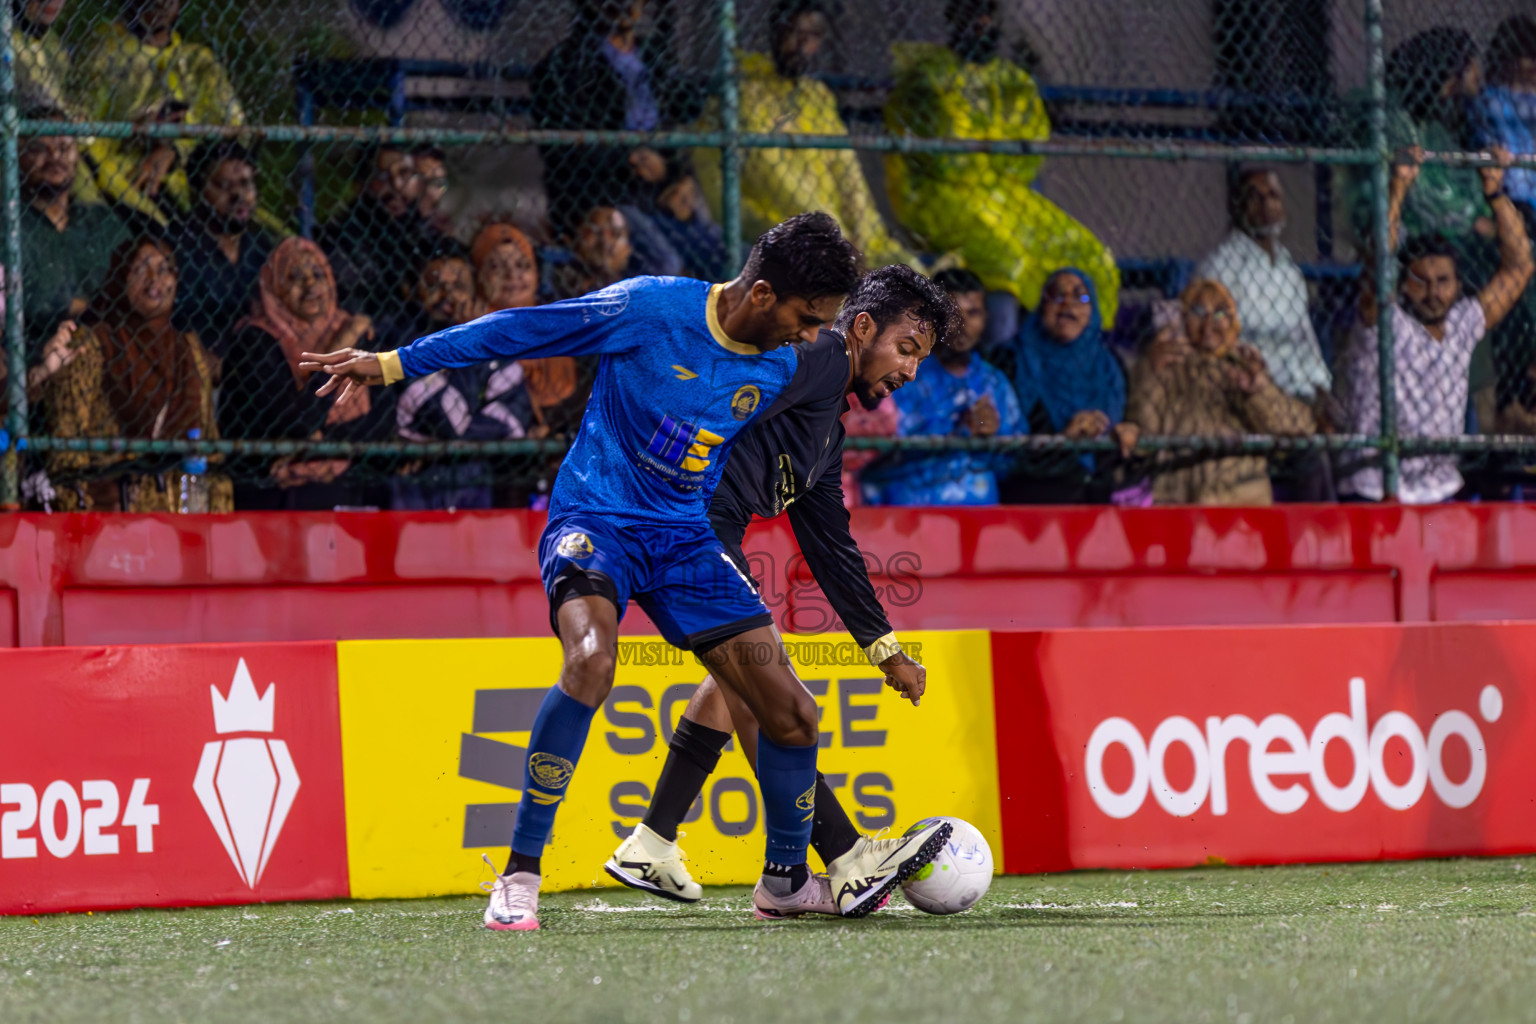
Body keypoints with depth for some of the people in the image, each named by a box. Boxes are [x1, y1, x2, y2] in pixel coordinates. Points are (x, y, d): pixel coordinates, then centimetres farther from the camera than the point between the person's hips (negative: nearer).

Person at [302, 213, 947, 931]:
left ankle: (787, 878, 23)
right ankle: (519, 877, -24)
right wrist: (391, 365, -7)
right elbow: (517, 331, -9)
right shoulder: (649, 308, -16)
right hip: (595, 517, -6)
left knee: (791, 711, -2)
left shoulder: (781, 369, 1)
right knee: (592, 659, -34)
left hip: (685, 538, 6)